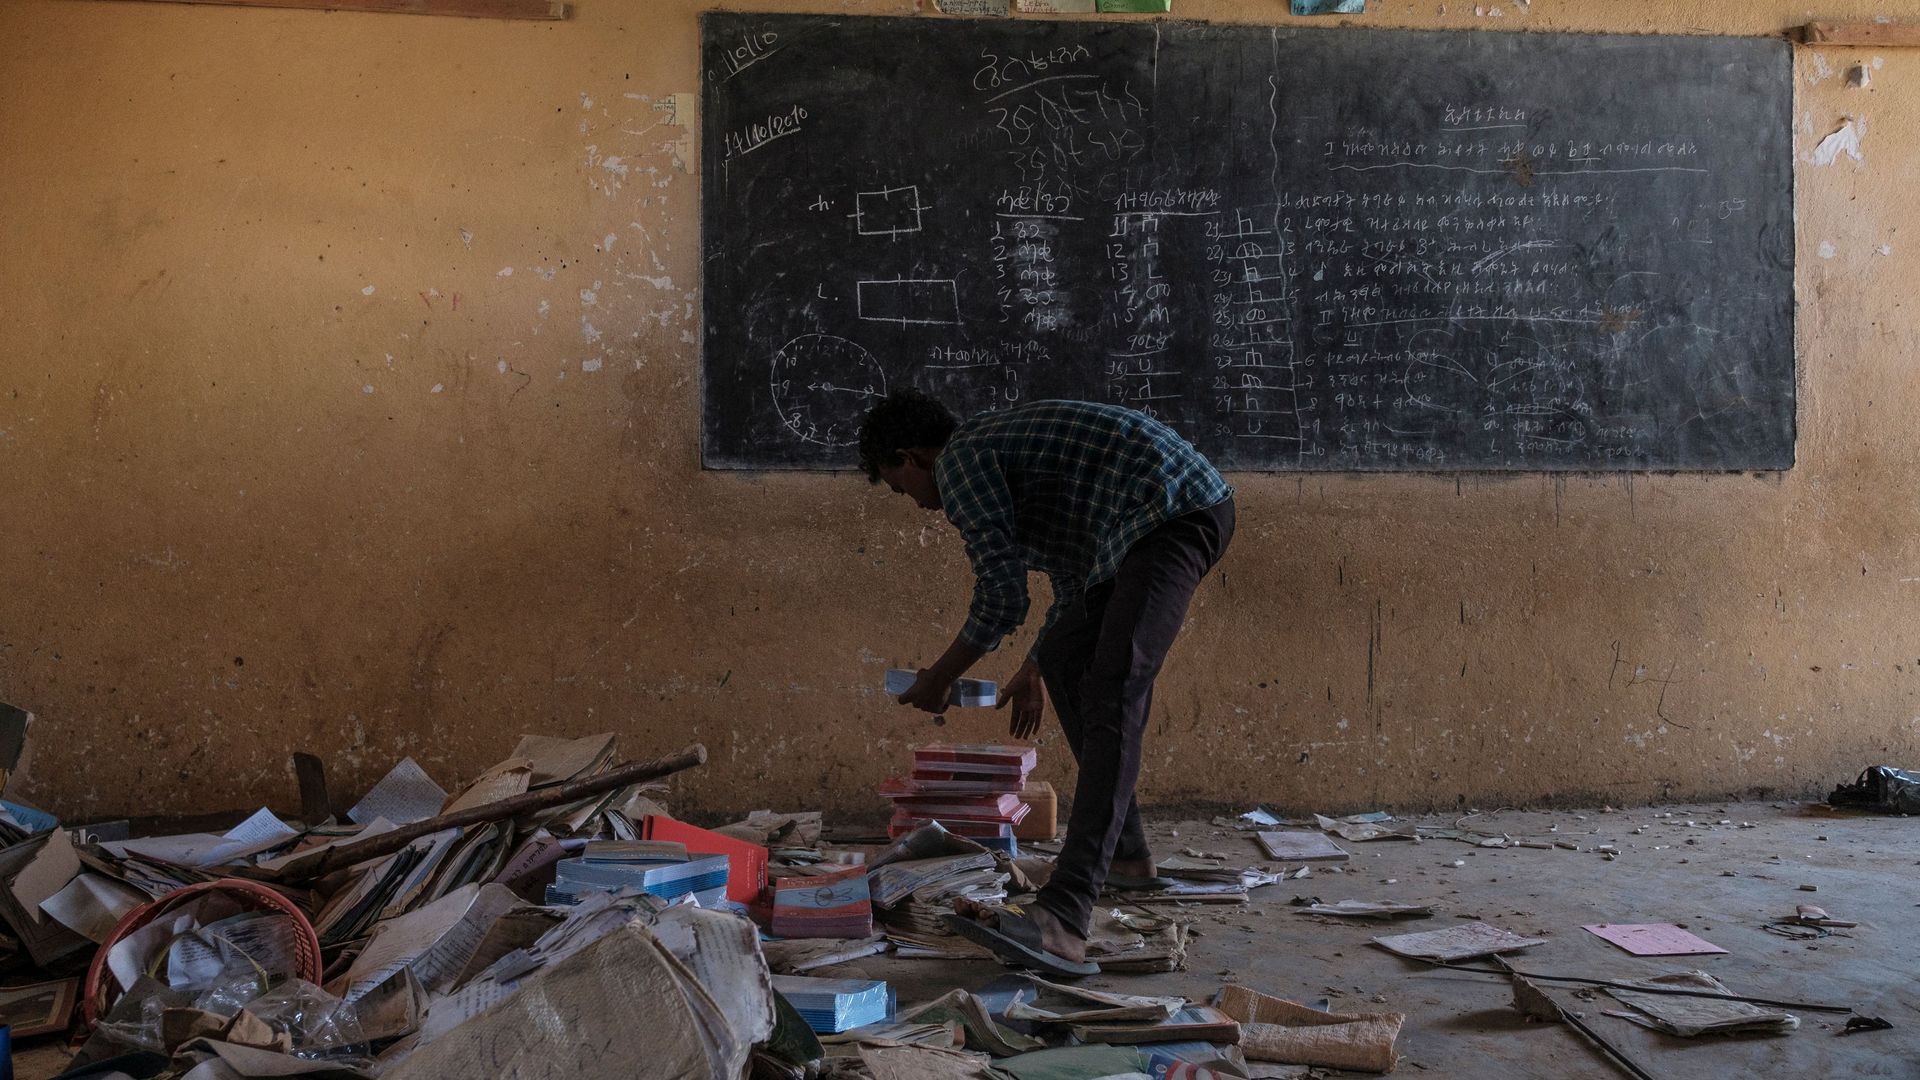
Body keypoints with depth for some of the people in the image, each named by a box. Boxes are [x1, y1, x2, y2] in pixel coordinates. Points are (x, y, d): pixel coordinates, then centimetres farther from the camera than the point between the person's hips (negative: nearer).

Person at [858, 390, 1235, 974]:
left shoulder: (958, 460, -5)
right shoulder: (999, 442, 25)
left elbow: (1003, 594, -11)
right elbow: (1076, 574, 33)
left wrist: (939, 678, 4)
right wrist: (1033, 668, 42)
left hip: (1173, 514, -11)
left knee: (1113, 694, -22)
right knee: (1065, 659, 19)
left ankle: (1063, 920, -33)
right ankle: (1126, 854, 26)